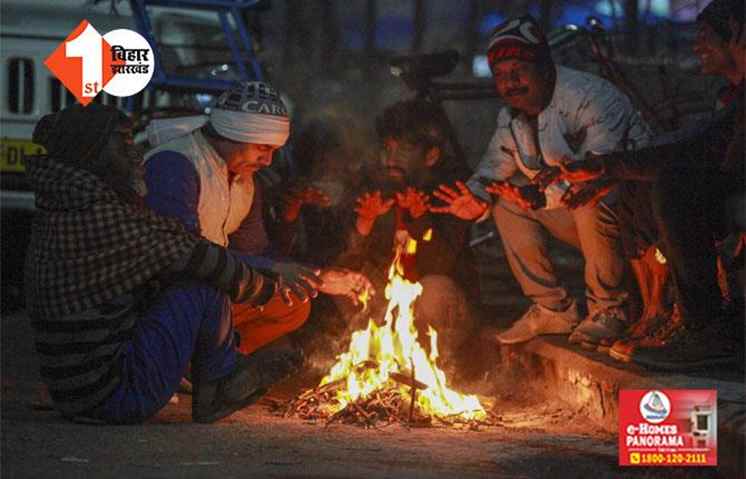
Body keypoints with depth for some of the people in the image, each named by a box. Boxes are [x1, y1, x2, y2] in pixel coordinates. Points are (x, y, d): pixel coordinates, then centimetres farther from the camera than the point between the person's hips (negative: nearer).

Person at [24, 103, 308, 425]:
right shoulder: (105, 217, -19)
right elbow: (192, 256, -13)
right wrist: (263, 288, 4)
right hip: (118, 396, -10)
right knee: (203, 289, -7)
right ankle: (221, 380, 16)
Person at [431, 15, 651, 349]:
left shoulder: (591, 97, -22)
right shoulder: (511, 118, 5)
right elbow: (493, 169, 9)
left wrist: (544, 195, -47)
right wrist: (477, 200, -16)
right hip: (578, 221, 8)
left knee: (590, 203, -37)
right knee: (507, 203, -4)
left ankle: (608, 309, -17)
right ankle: (552, 308, 1)